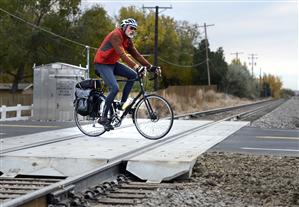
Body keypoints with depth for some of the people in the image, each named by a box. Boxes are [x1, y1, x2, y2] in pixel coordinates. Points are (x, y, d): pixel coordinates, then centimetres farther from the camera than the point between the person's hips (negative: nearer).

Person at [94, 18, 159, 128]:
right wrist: (136, 66, -42)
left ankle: (122, 103, 0)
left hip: (112, 63, 9)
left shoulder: (128, 40, 7)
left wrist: (150, 66, -4)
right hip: (102, 64, -9)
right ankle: (103, 118, -13)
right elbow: (122, 54, -33)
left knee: (133, 75, -6)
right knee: (114, 88, -23)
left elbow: (136, 54, 5)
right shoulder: (116, 35, -22)